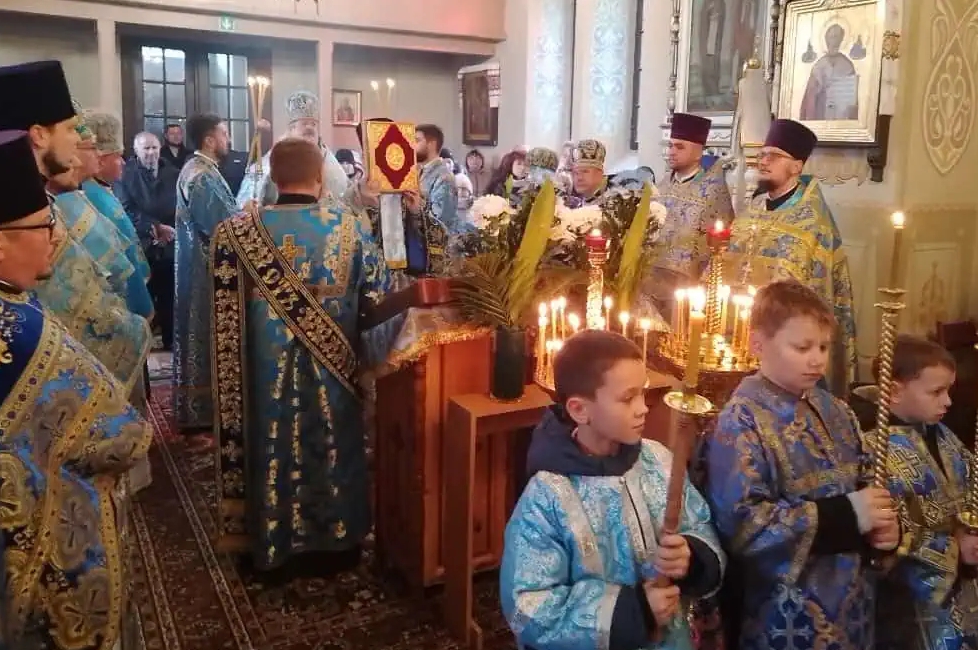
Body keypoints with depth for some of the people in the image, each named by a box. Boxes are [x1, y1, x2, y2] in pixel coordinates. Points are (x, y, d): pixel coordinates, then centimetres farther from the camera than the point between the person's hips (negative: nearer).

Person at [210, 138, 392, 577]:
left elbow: (225, 316, -4)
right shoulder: (348, 225, -11)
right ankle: (337, 543, 31)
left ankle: (275, 547, 30)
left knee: (274, 449, 15)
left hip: (268, 372, 0)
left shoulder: (236, 232, -12)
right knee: (332, 448, 16)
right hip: (332, 371, 1)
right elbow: (379, 294, -2)